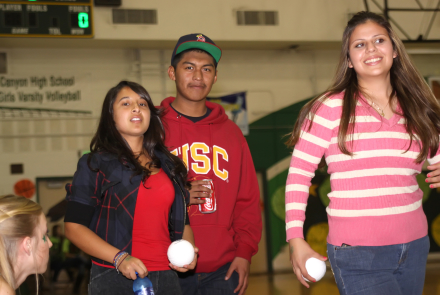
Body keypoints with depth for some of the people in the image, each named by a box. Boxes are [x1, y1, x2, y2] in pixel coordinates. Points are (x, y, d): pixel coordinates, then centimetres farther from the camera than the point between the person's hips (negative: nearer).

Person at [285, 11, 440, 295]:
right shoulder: (330, 108, -5)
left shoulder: (417, 111, 9)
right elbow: (299, 173, -4)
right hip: (358, 254, -5)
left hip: (414, 247, 5)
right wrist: (295, 239, -11)